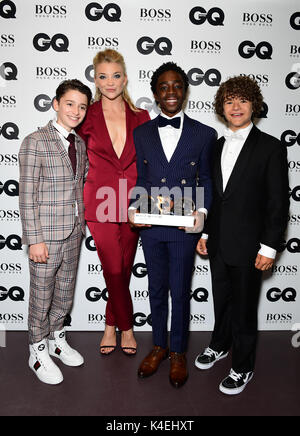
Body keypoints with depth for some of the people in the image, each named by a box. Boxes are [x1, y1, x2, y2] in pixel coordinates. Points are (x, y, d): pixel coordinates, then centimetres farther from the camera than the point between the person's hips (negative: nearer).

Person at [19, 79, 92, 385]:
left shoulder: (80, 143, 8)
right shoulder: (35, 142, -11)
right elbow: (27, 196, -14)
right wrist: (34, 240, -15)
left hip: (73, 233, 6)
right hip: (46, 235, -6)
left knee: (65, 293, 18)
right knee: (42, 296, 8)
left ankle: (56, 338, 40)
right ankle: (38, 351, 30)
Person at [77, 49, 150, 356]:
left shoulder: (141, 118, 6)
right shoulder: (87, 118, 1)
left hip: (132, 204, 2)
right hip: (101, 203, -2)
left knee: (123, 270, 10)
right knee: (114, 272, -2)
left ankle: (111, 325, 33)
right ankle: (126, 327, 22)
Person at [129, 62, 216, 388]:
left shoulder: (204, 134, 0)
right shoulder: (141, 133, 6)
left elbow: (206, 178, 4)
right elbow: (141, 179, 8)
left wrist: (202, 211, -12)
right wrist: (133, 207, -9)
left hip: (184, 227, -2)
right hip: (151, 226, 2)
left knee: (180, 293, 10)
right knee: (156, 290, 16)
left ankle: (178, 352, 32)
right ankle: (159, 346, 38)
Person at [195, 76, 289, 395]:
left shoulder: (270, 148, -8)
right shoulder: (216, 147, 9)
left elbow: (279, 202, -10)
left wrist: (269, 247, -13)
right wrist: (205, 233, 10)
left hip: (247, 246, -5)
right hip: (218, 243, 5)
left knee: (244, 308, 8)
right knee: (221, 299, 21)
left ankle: (242, 368, 28)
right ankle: (219, 345, 45)